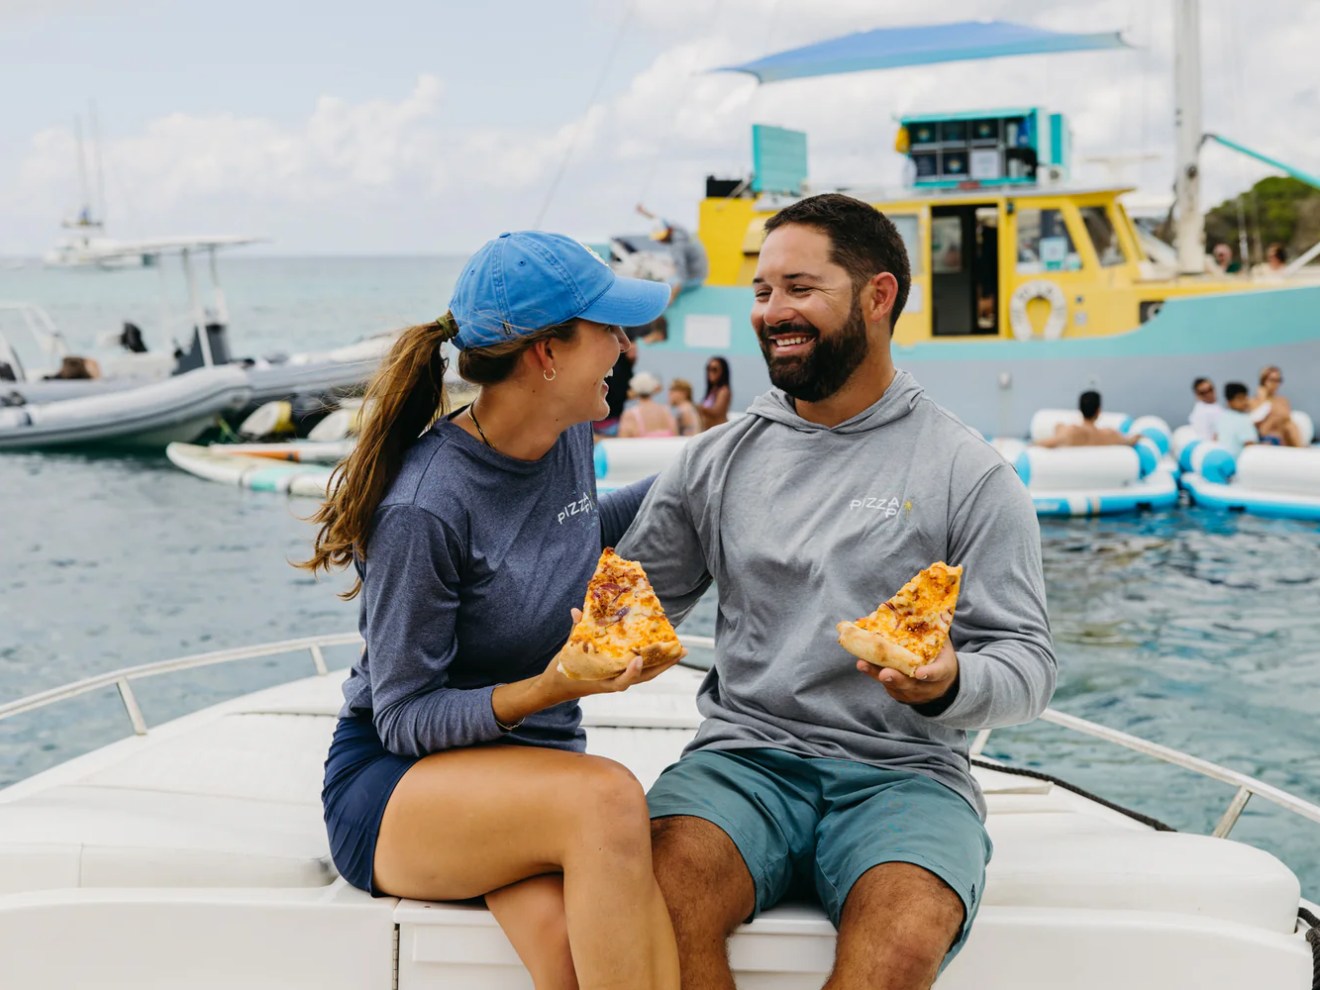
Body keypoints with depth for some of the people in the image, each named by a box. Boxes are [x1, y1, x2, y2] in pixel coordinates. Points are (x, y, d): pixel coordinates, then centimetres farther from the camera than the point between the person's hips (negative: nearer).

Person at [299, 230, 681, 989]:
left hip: (537, 771, 5)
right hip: (393, 786, -5)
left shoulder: (569, 438, 2)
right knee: (608, 798, -35)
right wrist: (545, 689, -30)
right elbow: (404, 719, -16)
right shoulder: (427, 508, -21)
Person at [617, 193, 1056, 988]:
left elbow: (1028, 661, 0)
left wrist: (950, 682, -22)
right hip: (744, 756, 2)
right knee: (663, 888, -31)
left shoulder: (971, 474, 4)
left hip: (903, 773, -2)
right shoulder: (718, 460, 14)